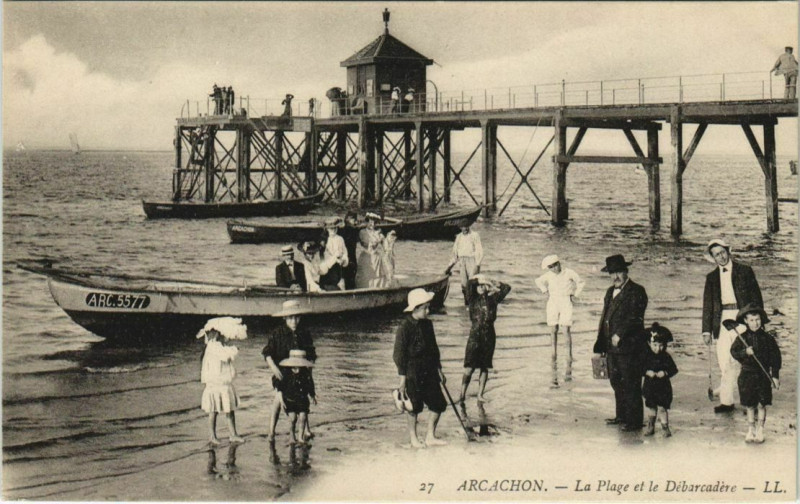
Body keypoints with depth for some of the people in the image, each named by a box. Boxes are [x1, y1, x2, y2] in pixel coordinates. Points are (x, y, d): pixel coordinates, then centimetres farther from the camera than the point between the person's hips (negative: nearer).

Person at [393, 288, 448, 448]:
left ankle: (430, 437, 17)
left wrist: (439, 369, 19)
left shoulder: (427, 324, 9)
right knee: (414, 407, 3)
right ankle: (413, 439, 18)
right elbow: (399, 353, -11)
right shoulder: (405, 327, -12)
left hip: (429, 371, 7)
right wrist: (402, 378, -13)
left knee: (438, 403, 5)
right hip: (412, 372, -6)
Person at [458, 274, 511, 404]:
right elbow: (467, 284, -13)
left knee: (485, 367, 7)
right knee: (469, 367, -9)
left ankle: (480, 394, 14)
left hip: (489, 335, 3)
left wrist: (492, 282, 6)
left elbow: (507, 288, 10)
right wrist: (477, 280, -7)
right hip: (475, 334, -3)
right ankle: (462, 395, -6)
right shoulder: (473, 298, 2)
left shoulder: (492, 298, 9)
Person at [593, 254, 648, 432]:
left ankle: (634, 421, 2)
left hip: (629, 347, -8)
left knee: (631, 384, -4)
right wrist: (601, 343, 15)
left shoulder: (636, 291, -7)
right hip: (612, 347, 8)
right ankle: (622, 416, 26)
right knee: (616, 382, 15)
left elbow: (635, 318, -17)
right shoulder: (610, 292, 19)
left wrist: (620, 335, -22)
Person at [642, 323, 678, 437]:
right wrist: (647, 372, -20)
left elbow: (674, 369, -4)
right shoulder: (646, 356, -3)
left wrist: (665, 373, -20)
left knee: (662, 408, -2)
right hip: (649, 386, 2)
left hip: (663, 388, -2)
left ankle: (665, 427, 8)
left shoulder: (666, 357, -6)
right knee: (651, 407, 12)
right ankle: (650, 427, 24)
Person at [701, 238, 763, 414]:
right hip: (722, 319, 3)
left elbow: (756, 297, 4)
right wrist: (707, 330, 7)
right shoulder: (711, 277, 14)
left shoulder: (744, 271, 5)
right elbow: (707, 305, 14)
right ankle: (727, 401, 1)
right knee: (725, 363, -1)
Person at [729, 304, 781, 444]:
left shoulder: (767, 338, -4)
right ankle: (750, 430, 22)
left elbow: (775, 357, 0)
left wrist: (775, 376, -1)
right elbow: (734, 352, -4)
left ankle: (760, 431, 18)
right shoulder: (742, 337, -3)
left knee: (761, 405, 4)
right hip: (747, 374, 0)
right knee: (750, 406, 8)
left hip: (763, 375, 0)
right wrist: (745, 352, -23)